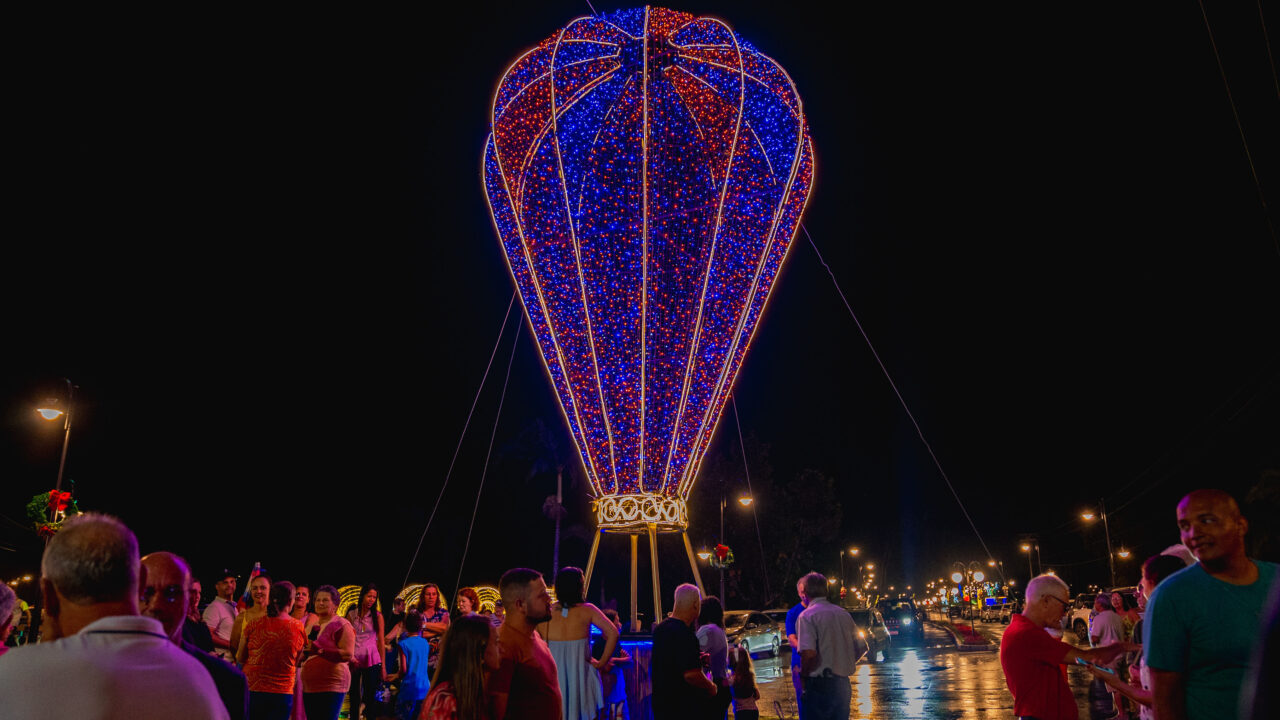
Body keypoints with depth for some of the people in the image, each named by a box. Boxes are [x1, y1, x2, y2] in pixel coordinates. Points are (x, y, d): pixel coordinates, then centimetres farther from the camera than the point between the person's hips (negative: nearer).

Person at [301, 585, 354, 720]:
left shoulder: (341, 625, -5)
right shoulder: (311, 625, 18)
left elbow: (348, 655, -17)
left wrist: (319, 649, -22)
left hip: (331, 687, -8)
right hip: (309, 687, 8)